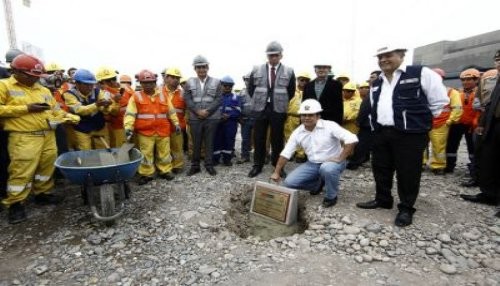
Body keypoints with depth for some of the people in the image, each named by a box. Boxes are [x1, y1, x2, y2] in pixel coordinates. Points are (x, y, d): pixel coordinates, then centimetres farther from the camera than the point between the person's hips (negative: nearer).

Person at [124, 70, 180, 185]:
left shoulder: (162, 95, 8)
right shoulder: (136, 97, 0)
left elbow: (171, 111, 15)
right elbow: (130, 114, -8)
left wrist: (176, 123, 11)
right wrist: (128, 128, -20)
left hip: (163, 131, 2)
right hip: (145, 131, -2)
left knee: (164, 152, 12)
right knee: (146, 154, 6)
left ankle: (165, 171, 26)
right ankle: (146, 174, 19)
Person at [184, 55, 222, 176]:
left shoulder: (216, 82, 4)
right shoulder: (189, 82, 8)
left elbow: (218, 99, -2)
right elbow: (187, 99, 1)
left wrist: (207, 111, -13)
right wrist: (198, 111, -11)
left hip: (212, 118, -1)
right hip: (195, 118, 1)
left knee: (209, 142, 7)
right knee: (196, 142, 8)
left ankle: (209, 165, 18)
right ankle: (195, 165, 19)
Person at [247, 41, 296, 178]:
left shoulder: (289, 72, 2)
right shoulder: (256, 70, 5)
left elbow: (291, 91, 8)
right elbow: (250, 88, 11)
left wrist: (281, 103, 7)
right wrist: (258, 101, 9)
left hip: (278, 110, -1)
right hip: (260, 109, 1)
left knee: (277, 139, 6)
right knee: (259, 138, 6)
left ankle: (278, 166, 19)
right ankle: (257, 165, 18)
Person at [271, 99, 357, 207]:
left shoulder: (330, 126, -17)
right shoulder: (297, 132, -4)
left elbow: (352, 139, -25)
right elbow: (285, 153, -1)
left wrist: (340, 159, -25)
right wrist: (276, 172, -5)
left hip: (332, 162, -4)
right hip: (312, 164, 5)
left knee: (327, 168, -41)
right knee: (289, 183, -8)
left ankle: (331, 196, -9)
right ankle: (318, 183, 18)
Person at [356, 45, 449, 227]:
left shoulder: (421, 74, -5)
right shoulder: (376, 83, 15)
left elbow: (440, 100, -3)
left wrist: (420, 120, 0)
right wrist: (375, 124, 14)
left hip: (410, 134, -6)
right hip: (381, 134, 6)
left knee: (407, 172, 2)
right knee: (380, 168, 13)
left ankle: (406, 209, 18)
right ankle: (382, 200, 31)